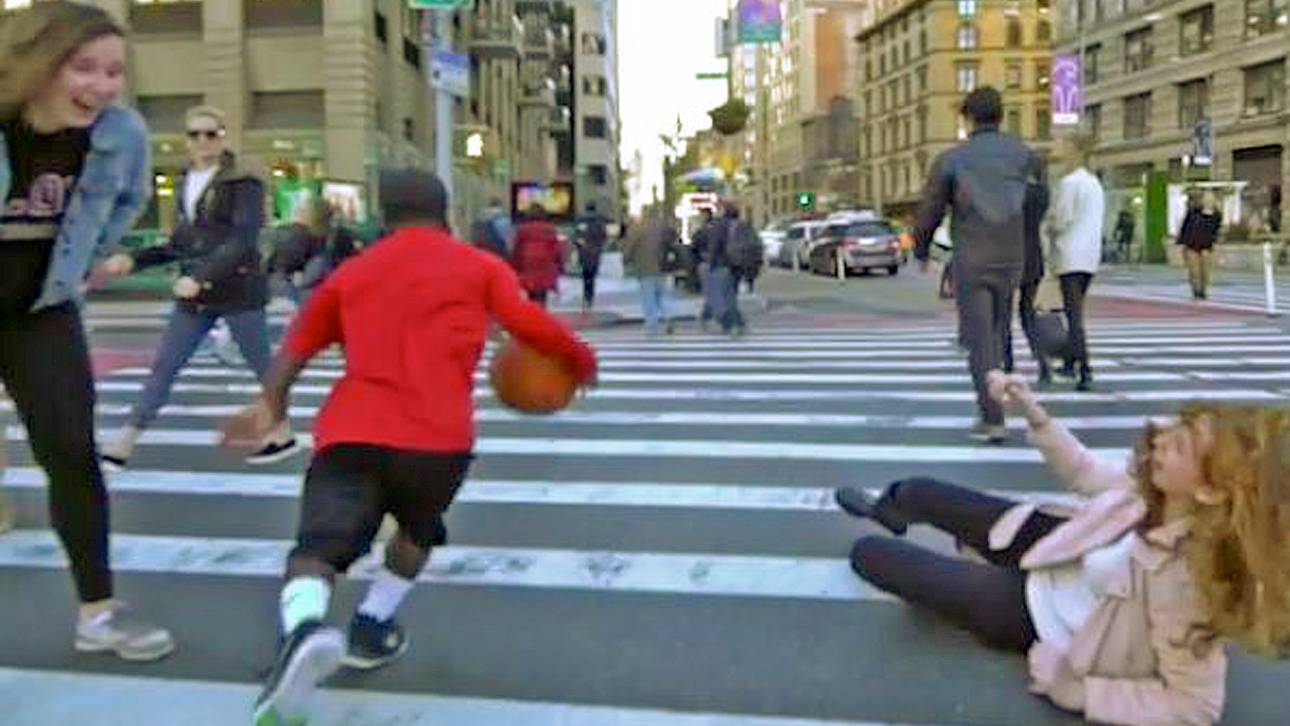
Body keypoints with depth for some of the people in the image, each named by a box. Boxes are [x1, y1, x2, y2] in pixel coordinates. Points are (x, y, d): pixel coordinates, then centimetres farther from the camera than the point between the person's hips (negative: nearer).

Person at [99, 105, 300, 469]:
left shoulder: (244, 183, -7)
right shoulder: (184, 184, 13)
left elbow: (243, 242, -18)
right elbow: (181, 244, 18)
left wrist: (201, 276, -27)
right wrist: (135, 260, 7)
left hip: (239, 291, -6)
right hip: (196, 295, 6)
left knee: (261, 366, 5)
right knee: (163, 366, 4)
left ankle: (283, 435, 21)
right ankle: (123, 445, 6)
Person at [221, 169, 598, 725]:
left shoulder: (350, 273, 23)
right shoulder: (480, 266, 14)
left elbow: (299, 343, 20)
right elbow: (531, 325, 3)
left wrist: (271, 406, 28)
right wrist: (583, 362, 18)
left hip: (350, 432, 1)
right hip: (438, 437, 0)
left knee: (318, 548, -6)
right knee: (419, 530, 29)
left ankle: (305, 630, -36)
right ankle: (372, 628, 26)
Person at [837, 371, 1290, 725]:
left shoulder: (1187, 577, -39)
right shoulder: (1158, 490, -20)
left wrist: (1075, 688, -28)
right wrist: (1034, 414, -14)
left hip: (1041, 610, -5)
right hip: (1057, 550, 6)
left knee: (868, 554, 2)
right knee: (915, 494, 19)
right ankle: (884, 508, 58)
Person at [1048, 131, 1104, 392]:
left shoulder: (1069, 182, -12)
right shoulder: (1095, 183, 14)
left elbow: (1061, 220, -14)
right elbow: (1096, 220, 17)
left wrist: (1051, 230, 6)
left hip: (1071, 254, -8)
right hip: (1092, 254, 8)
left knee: (1074, 315, -10)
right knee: (1076, 310, 19)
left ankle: (1085, 372, -17)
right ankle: (1071, 362, 28)